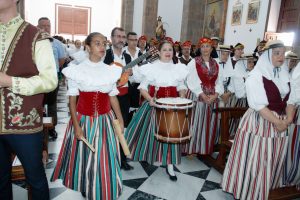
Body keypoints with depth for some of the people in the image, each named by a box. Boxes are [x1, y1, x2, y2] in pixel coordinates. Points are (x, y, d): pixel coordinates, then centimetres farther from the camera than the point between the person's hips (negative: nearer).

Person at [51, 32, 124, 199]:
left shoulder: (110, 71, 2)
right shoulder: (77, 70, -6)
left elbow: (113, 98, 7)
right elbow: (72, 100, -4)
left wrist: (120, 120, 4)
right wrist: (76, 125, -10)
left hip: (105, 120, 2)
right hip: (83, 120, -2)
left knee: (104, 159, 8)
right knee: (84, 157, 11)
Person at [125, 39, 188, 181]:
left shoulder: (178, 68, 4)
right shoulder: (151, 67, -7)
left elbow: (181, 87, 12)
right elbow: (142, 87, -6)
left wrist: (182, 100, -6)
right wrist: (149, 99, -22)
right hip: (155, 105, -2)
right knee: (152, 131, 9)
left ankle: (169, 165, 21)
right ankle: (149, 156, 35)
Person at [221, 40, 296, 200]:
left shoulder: (285, 75, 9)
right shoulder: (256, 76, -11)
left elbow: (290, 99, 8)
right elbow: (258, 105, -18)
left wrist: (288, 118, -8)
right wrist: (277, 122, -17)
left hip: (281, 124, 6)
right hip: (259, 122, -6)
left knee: (273, 161, 15)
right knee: (254, 160, 2)